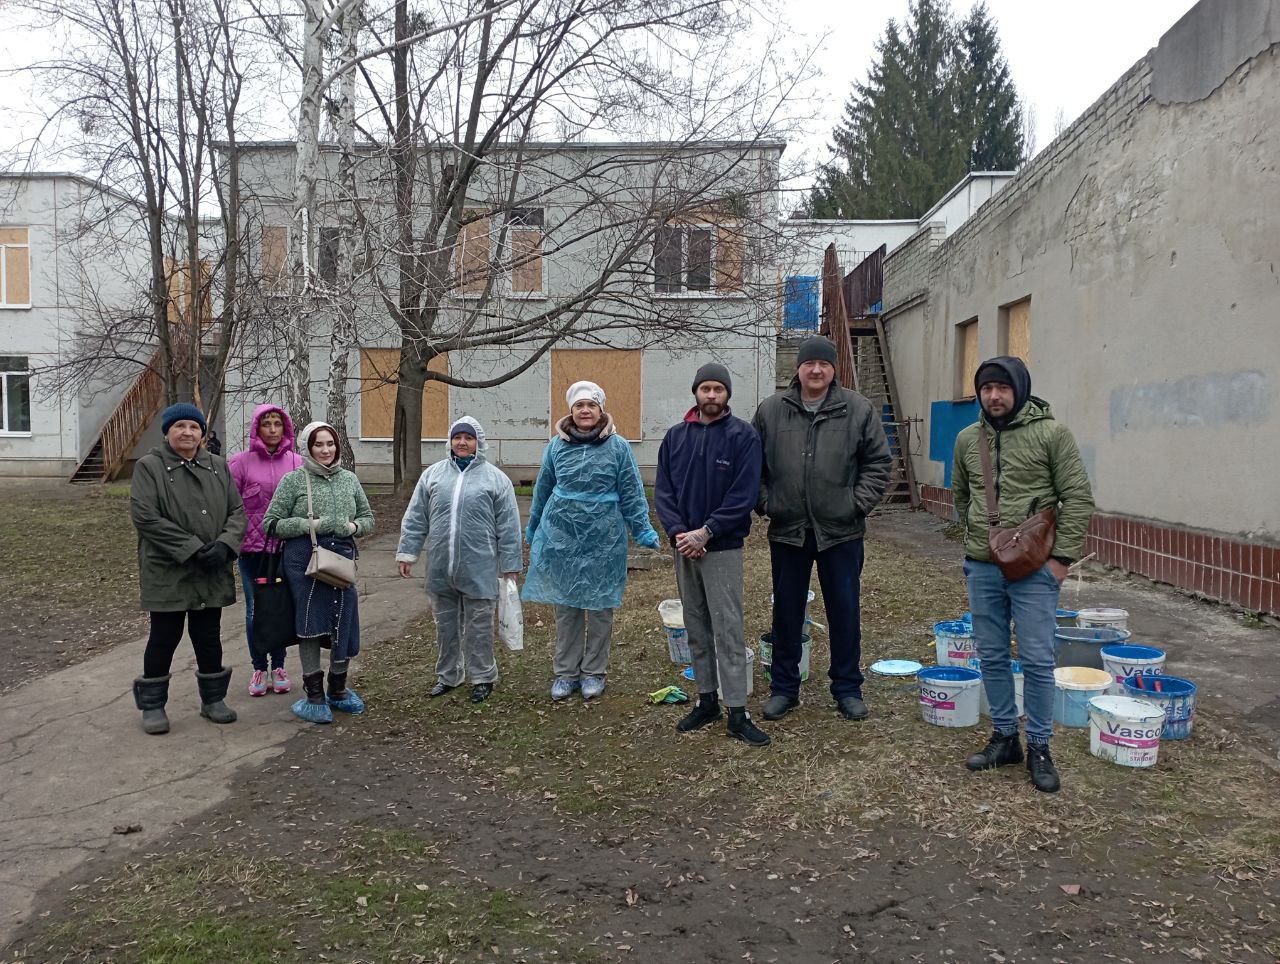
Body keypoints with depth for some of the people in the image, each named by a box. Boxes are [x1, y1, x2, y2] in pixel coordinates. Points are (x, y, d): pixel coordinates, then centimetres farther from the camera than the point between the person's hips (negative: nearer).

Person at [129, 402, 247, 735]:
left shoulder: (218, 466, 10)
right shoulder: (149, 466, -5)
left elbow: (237, 511, 6)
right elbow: (145, 516, -15)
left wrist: (224, 544, -13)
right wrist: (193, 548, -18)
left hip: (212, 573, 4)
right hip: (167, 573, -4)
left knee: (209, 636, 13)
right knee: (164, 638, 5)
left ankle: (213, 699, 26)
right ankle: (152, 704, 19)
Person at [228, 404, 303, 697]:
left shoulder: (296, 462, 0)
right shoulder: (242, 462, -5)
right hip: (252, 547, -1)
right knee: (255, 609, 5)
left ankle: (278, 667, 23)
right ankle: (259, 669, 19)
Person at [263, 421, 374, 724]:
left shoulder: (349, 479, 11)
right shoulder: (294, 480, -1)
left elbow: (368, 518, 18)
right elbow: (270, 523, -2)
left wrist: (354, 526, -5)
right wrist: (309, 525, -14)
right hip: (305, 560, -3)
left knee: (344, 626, 7)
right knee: (311, 625, 1)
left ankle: (338, 690, 26)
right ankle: (314, 695, 13)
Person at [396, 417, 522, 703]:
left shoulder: (495, 477, 0)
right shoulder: (433, 474, 8)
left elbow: (508, 526, -1)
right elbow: (415, 519, 10)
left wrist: (510, 564, -3)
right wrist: (407, 552, 5)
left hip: (478, 569, -3)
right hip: (440, 568, 3)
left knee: (478, 626, 4)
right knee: (446, 625, 14)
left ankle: (482, 677, 20)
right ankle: (448, 675, 29)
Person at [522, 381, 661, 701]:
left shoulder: (617, 446, -3)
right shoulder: (557, 446, 4)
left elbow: (631, 493, 0)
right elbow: (543, 490, 14)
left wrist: (642, 530, -5)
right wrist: (532, 530, 21)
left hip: (603, 539, -2)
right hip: (561, 538, 2)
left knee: (600, 608, 7)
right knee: (565, 607, 9)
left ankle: (594, 671, 22)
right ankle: (566, 672, 21)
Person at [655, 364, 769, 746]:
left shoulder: (743, 436, -6)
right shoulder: (675, 436, 7)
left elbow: (744, 495, -12)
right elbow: (663, 491, 4)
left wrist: (705, 533, -17)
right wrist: (678, 532, -12)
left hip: (723, 548, -4)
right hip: (683, 548, 5)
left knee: (728, 631, -4)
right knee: (696, 628, 12)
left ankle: (737, 713, 1)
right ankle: (707, 701, 23)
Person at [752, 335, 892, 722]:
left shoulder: (858, 410, -1)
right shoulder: (770, 410, 2)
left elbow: (877, 462, 3)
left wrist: (859, 503, -5)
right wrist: (765, 502, 0)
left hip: (841, 531, -1)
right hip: (787, 531, 1)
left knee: (845, 612, 8)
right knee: (787, 611, 11)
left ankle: (847, 689, 23)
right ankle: (784, 687, 24)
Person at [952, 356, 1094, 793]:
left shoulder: (1051, 433, -7)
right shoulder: (967, 439, 7)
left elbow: (1078, 497, -7)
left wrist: (1062, 557, -10)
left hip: (1034, 569, -4)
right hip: (981, 568, 5)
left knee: (1037, 660, 1)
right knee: (992, 658, 12)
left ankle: (1039, 747, 15)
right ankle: (1004, 737, 25)